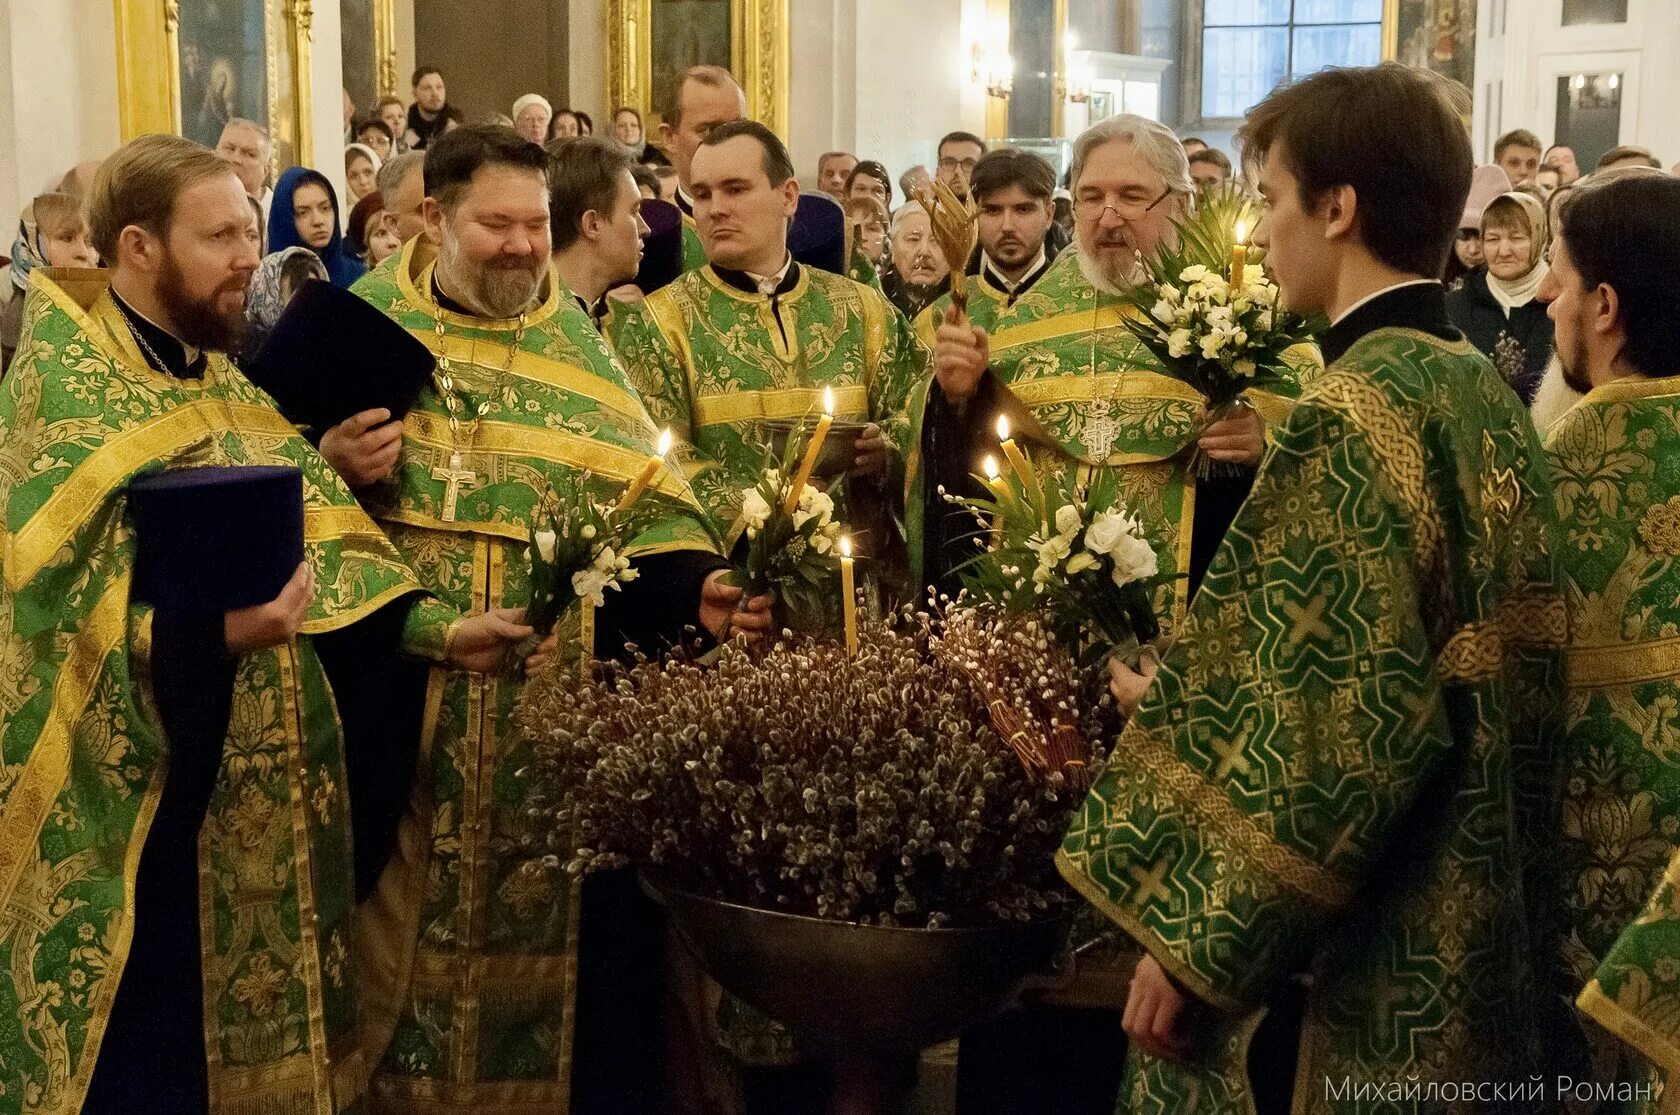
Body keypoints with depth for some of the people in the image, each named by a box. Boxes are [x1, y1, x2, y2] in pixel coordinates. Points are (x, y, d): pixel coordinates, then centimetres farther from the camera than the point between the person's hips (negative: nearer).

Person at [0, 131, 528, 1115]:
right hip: (146, 802, -7)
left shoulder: (233, 383, 11)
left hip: (276, 784, 7)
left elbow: (322, 546, 6)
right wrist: (213, 631, -39)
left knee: (271, 1033, 15)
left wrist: (435, 628, -8)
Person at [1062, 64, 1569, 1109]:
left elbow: (1332, 733, -23)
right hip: (1469, 936, 9)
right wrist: (1197, 694, 19)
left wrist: (1192, 932, -15)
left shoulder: (1358, 411, -20)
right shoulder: (1485, 390, 7)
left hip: (1366, 971, -9)